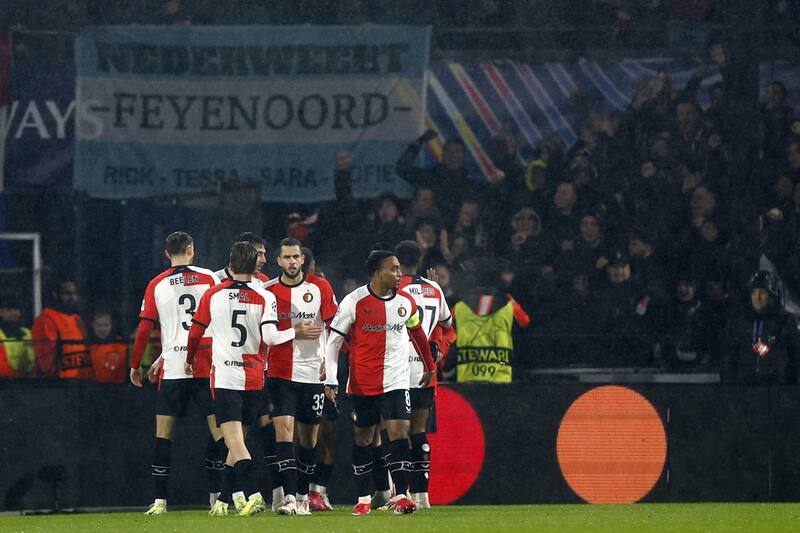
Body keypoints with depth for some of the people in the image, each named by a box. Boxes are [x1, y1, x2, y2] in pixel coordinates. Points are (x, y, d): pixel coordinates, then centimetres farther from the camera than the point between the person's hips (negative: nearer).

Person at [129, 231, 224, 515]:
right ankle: (216, 495, 3)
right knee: (219, 430, 6)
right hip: (206, 366, -1)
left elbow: (144, 329, 3)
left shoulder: (156, 285, 4)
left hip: (172, 369, 1)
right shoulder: (209, 278, 2)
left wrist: (135, 365, 13)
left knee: (163, 434, 4)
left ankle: (159, 500, 0)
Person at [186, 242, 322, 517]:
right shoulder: (265, 298, -2)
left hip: (224, 377, -2)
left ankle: (253, 494, -28)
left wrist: (190, 359, 28)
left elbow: (195, 332, 10)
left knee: (234, 441, -9)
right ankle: (225, 499, 20)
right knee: (237, 442, 15)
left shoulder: (212, 294, 2)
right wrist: (295, 333, 5)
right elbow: (269, 338, -12)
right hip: (253, 378, 2)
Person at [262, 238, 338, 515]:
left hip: (312, 372, 1)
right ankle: (289, 497, -20)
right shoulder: (267, 291, 1)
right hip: (280, 372, -1)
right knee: (284, 427, -15)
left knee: (309, 437, 9)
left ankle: (303, 495, 23)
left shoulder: (320, 287, 1)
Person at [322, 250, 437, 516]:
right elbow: (334, 339, -3)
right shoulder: (354, 302, -9)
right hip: (362, 383, -2)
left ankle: (400, 496, -9)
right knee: (362, 438, 7)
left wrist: (430, 367, 29)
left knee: (400, 433, -11)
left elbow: (417, 333, 21)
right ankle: (363, 498, 16)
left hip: (396, 381, 2)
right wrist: (330, 379, -8)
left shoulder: (406, 302, 3)